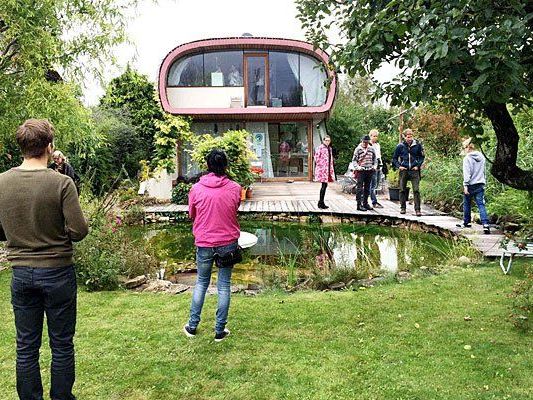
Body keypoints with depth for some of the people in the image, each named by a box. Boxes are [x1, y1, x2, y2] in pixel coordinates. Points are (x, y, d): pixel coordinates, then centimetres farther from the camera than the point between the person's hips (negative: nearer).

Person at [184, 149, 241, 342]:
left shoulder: (196, 189, -8)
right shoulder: (235, 188, -8)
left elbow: (191, 215, 7)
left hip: (204, 243, 1)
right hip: (228, 243, 0)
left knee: (201, 283, 18)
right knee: (224, 286, 10)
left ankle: (192, 326, 26)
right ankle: (220, 331, 17)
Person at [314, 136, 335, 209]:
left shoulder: (329, 148, 16)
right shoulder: (320, 147, -9)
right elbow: (316, 157, -15)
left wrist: (331, 169, 16)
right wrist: (320, 165, -12)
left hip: (328, 169, 8)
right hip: (322, 169, -8)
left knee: (324, 185, 10)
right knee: (324, 185, -10)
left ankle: (321, 202, 18)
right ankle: (321, 203, -4)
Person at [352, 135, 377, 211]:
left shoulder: (372, 149, 8)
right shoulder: (358, 149, -3)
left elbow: (375, 158, 18)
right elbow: (354, 160, -2)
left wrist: (375, 166, 3)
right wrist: (357, 167, -17)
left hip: (369, 171, 5)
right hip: (361, 171, -5)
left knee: (367, 188, 12)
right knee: (360, 188, -7)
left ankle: (365, 203, 23)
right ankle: (359, 204, -6)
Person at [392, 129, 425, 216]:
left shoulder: (417, 145, 1)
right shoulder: (400, 146, 1)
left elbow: (422, 156, 12)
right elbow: (394, 158, 10)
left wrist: (418, 165, 0)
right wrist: (398, 166, -3)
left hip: (414, 171, -1)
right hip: (404, 170, 1)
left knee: (416, 190, -6)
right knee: (402, 190, 7)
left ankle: (417, 209, -4)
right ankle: (402, 208, 18)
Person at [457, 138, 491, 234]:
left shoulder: (467, 158, -11)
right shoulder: (481, 157, 10)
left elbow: (467, 173, -15)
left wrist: (465, 185, -16)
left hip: (471, 184, -5)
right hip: (480, 184, 5)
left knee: (467, 204, 13)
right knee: (481, 205, 0)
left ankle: (466, 222, 26)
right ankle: (485, 224, -14)